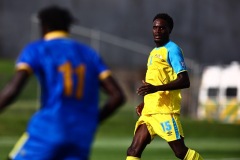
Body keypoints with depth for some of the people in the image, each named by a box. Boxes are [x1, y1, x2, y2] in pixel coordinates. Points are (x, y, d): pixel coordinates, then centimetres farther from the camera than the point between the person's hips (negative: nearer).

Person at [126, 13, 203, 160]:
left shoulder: (172, 49, -6)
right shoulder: (154, 52, 21)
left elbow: (184, 81, -16)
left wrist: (156, 88, -25)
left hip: (165, 110, -8)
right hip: (149, 111, 8)